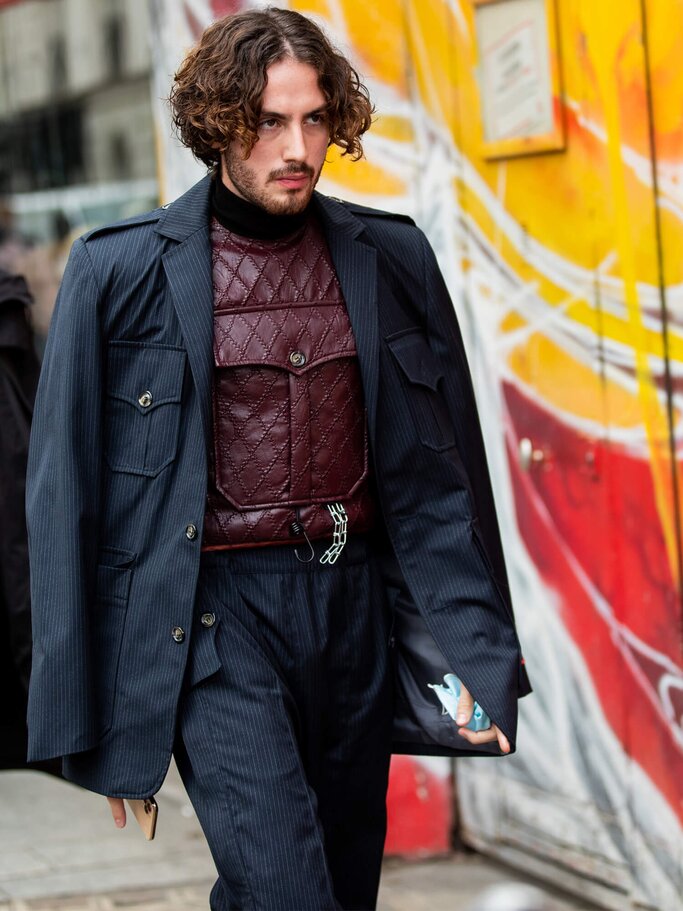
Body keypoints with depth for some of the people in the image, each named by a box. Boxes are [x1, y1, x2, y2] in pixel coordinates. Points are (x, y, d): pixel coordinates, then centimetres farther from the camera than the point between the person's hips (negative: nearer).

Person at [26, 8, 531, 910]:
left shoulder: (392, 260, 7)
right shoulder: (121, 270, -3)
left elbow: (443, 473, 10)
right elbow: (67, 490, 0)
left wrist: (481, 659, 2)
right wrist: (82, 717, -3)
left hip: (354, 599, 4)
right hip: (213, 609, -4)